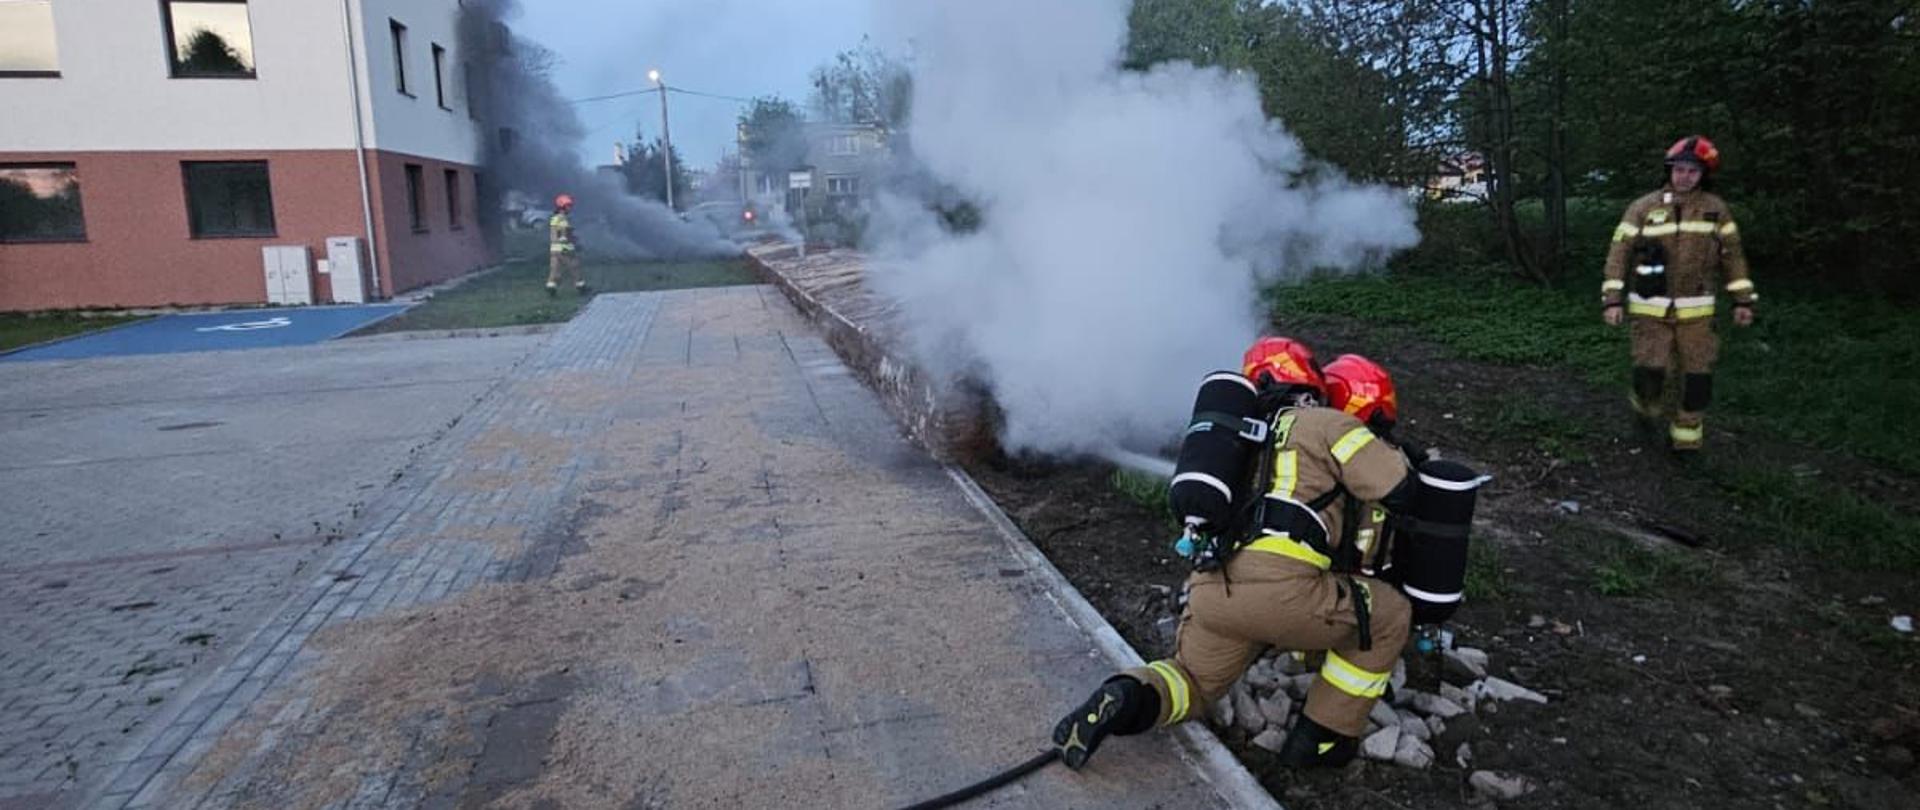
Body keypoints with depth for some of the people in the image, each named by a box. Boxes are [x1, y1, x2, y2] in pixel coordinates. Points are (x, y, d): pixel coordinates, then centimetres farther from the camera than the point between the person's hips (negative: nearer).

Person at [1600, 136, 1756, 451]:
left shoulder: (1716, 208, 4)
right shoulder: (1643, 208, -3)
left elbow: (1732, 254, 9)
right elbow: (1620, 253, -4)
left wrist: (1743, 299, 6)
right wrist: (1612, 299, -11)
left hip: (1696, 310, 2)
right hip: (1651, 309, -2)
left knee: (1697, 374, 0)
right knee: (1649, 370, -8)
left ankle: (1687, 434, 14)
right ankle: (1646, 405, 25)